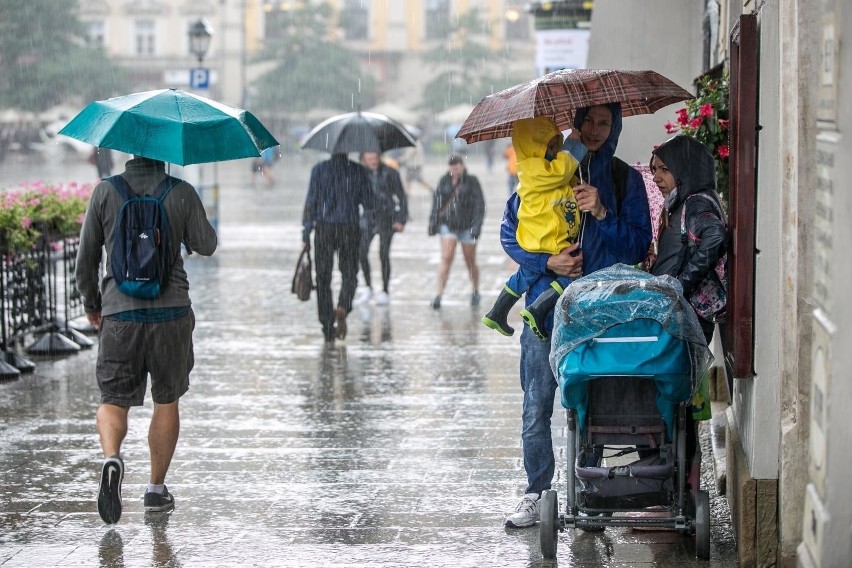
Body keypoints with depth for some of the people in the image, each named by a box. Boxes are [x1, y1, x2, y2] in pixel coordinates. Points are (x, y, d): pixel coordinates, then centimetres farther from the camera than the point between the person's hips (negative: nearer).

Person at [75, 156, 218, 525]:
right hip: (171, 311, 0)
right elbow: (206, 245, 5)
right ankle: (156, 489, 17)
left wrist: (91, 303, 18)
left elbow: (86, 258, 3)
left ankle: (111, 457, -22)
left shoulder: (106, 192, 0)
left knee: (114, 399, 7)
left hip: (120, 312, 0)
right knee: (166, 401, 13)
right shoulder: (182, 193, -4)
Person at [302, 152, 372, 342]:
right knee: (349, 275, 14)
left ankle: (328, 328, 10)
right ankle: (342, 308, -17)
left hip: (324, 229, 0)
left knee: (323, 278, 10)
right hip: (350, 229, 0)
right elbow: (368, 204, 0)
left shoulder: (319, 170, -2)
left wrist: (306, 235, -1)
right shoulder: (359, 171, -2)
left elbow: (310, 203, -4)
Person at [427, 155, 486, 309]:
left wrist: (477, 226, -17)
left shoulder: (472, 182, -6)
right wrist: (433, 222, 3)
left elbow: (479, 205, -8)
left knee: (470, 261, 11)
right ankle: (439, 295, -15)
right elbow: (437, 202, 8)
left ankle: (476, 292, 32)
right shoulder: (444, 181, 2)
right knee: (446, 259, -12)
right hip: (448, 225, 1)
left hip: (467, 226, -1)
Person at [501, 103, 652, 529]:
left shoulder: (626, 180, 8)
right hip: (547, 305, 1)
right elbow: (510, 232, 6)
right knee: (537, 406, 0)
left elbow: (638, 246, 2)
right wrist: (547, 262, -10)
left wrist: (602, 213, -13)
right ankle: (536, 494, 9)